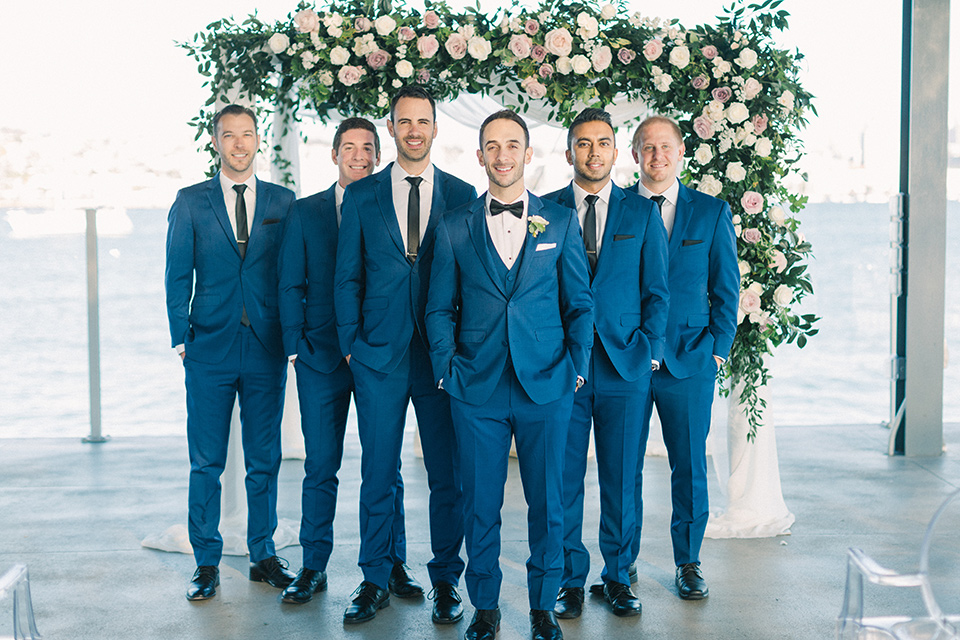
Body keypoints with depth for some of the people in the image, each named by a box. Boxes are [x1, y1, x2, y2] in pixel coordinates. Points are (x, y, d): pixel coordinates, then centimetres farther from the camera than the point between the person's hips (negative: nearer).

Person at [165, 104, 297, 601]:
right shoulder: (190, 201, 6)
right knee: (206, 462, 4)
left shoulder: (284, 202, 7)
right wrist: (181, 337, -3)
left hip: (268, 350, 1)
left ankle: (263, 555, 21)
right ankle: (206, 563, 14)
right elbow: (178, 276, 4)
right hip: (210, 349, -1)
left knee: (265, 461, 8)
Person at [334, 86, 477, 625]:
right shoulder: (361, 196, 7)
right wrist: (351, 344, 1)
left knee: (448, 474, 6)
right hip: (379, 356, 1)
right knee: (379, 474, 6)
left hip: (444, 356, 0)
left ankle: (446, 580, 19)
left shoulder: (462, 196, 4)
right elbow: (347, 277, 8)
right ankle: (379, 578, 19)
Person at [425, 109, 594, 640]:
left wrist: (576, 368, -1)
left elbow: (580, 303, 8)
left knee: (547, 503, 7)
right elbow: (439, 308, 9)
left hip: (546, 386, 0)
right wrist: (447, 370, -1)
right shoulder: (453, 227, 6)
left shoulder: (561, 222, 6)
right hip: (477, 390, 0)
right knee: (480, 505, 6)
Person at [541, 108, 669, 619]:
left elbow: (656, 290, 8)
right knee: (564, 480, 3)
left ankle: (617, 577, 21)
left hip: (624, 365, 1)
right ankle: (571, 580, 16)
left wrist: (648, 349, -3)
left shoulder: (642, 212, 8)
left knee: (621, 480, 7)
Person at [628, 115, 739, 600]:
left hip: (689, 360, 0)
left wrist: (716, 350, -1)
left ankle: (688, 561, 22)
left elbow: (726, 289, 7)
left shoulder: (712, 212, 6)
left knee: (690, 466, 6)